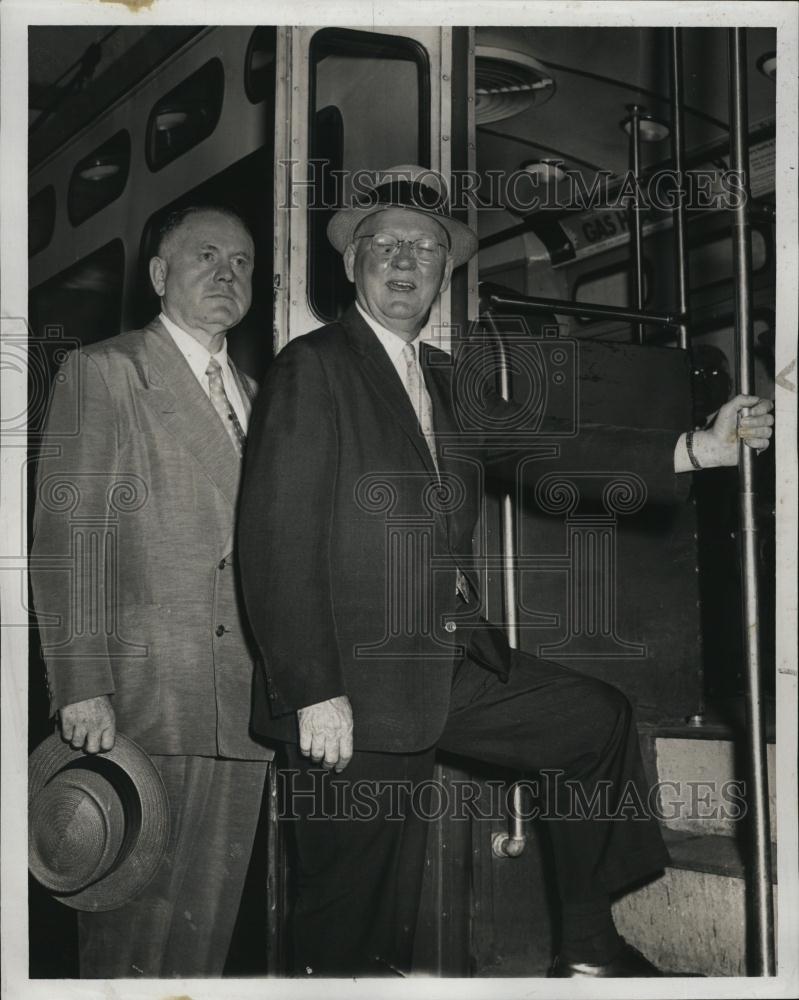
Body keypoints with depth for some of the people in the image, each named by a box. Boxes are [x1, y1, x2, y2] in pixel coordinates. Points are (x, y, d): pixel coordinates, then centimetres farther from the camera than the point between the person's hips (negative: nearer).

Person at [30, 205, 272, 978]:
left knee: (209, 924, 9)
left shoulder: (251, 393, 20)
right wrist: (81, 687, -15)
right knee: (131, 925, 0)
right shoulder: (102, 372, 0)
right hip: (141, 702, -6)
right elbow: (64, 538, -7)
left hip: (241, 710, 6)